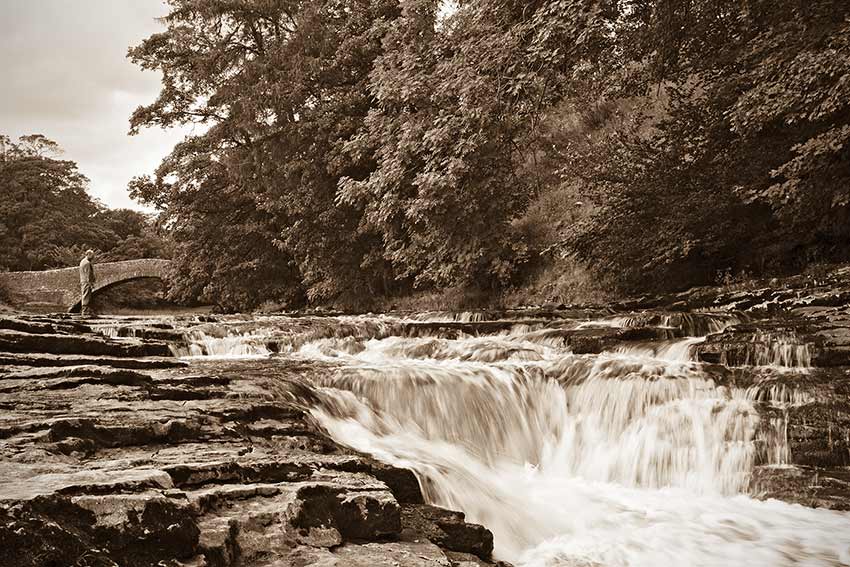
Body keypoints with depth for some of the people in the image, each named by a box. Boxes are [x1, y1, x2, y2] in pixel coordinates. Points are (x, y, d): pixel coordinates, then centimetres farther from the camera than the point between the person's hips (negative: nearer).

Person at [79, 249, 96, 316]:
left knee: (83, 297, 14)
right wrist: (91, 284, -19)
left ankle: (82, 311, 19)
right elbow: (88, 274, -19)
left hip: (82, 281, 10)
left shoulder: (82, 261, 17)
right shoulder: (87, 263, -16)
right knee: (86, 297, -9)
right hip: (87, 282, -10)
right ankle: (85, 312, -9)